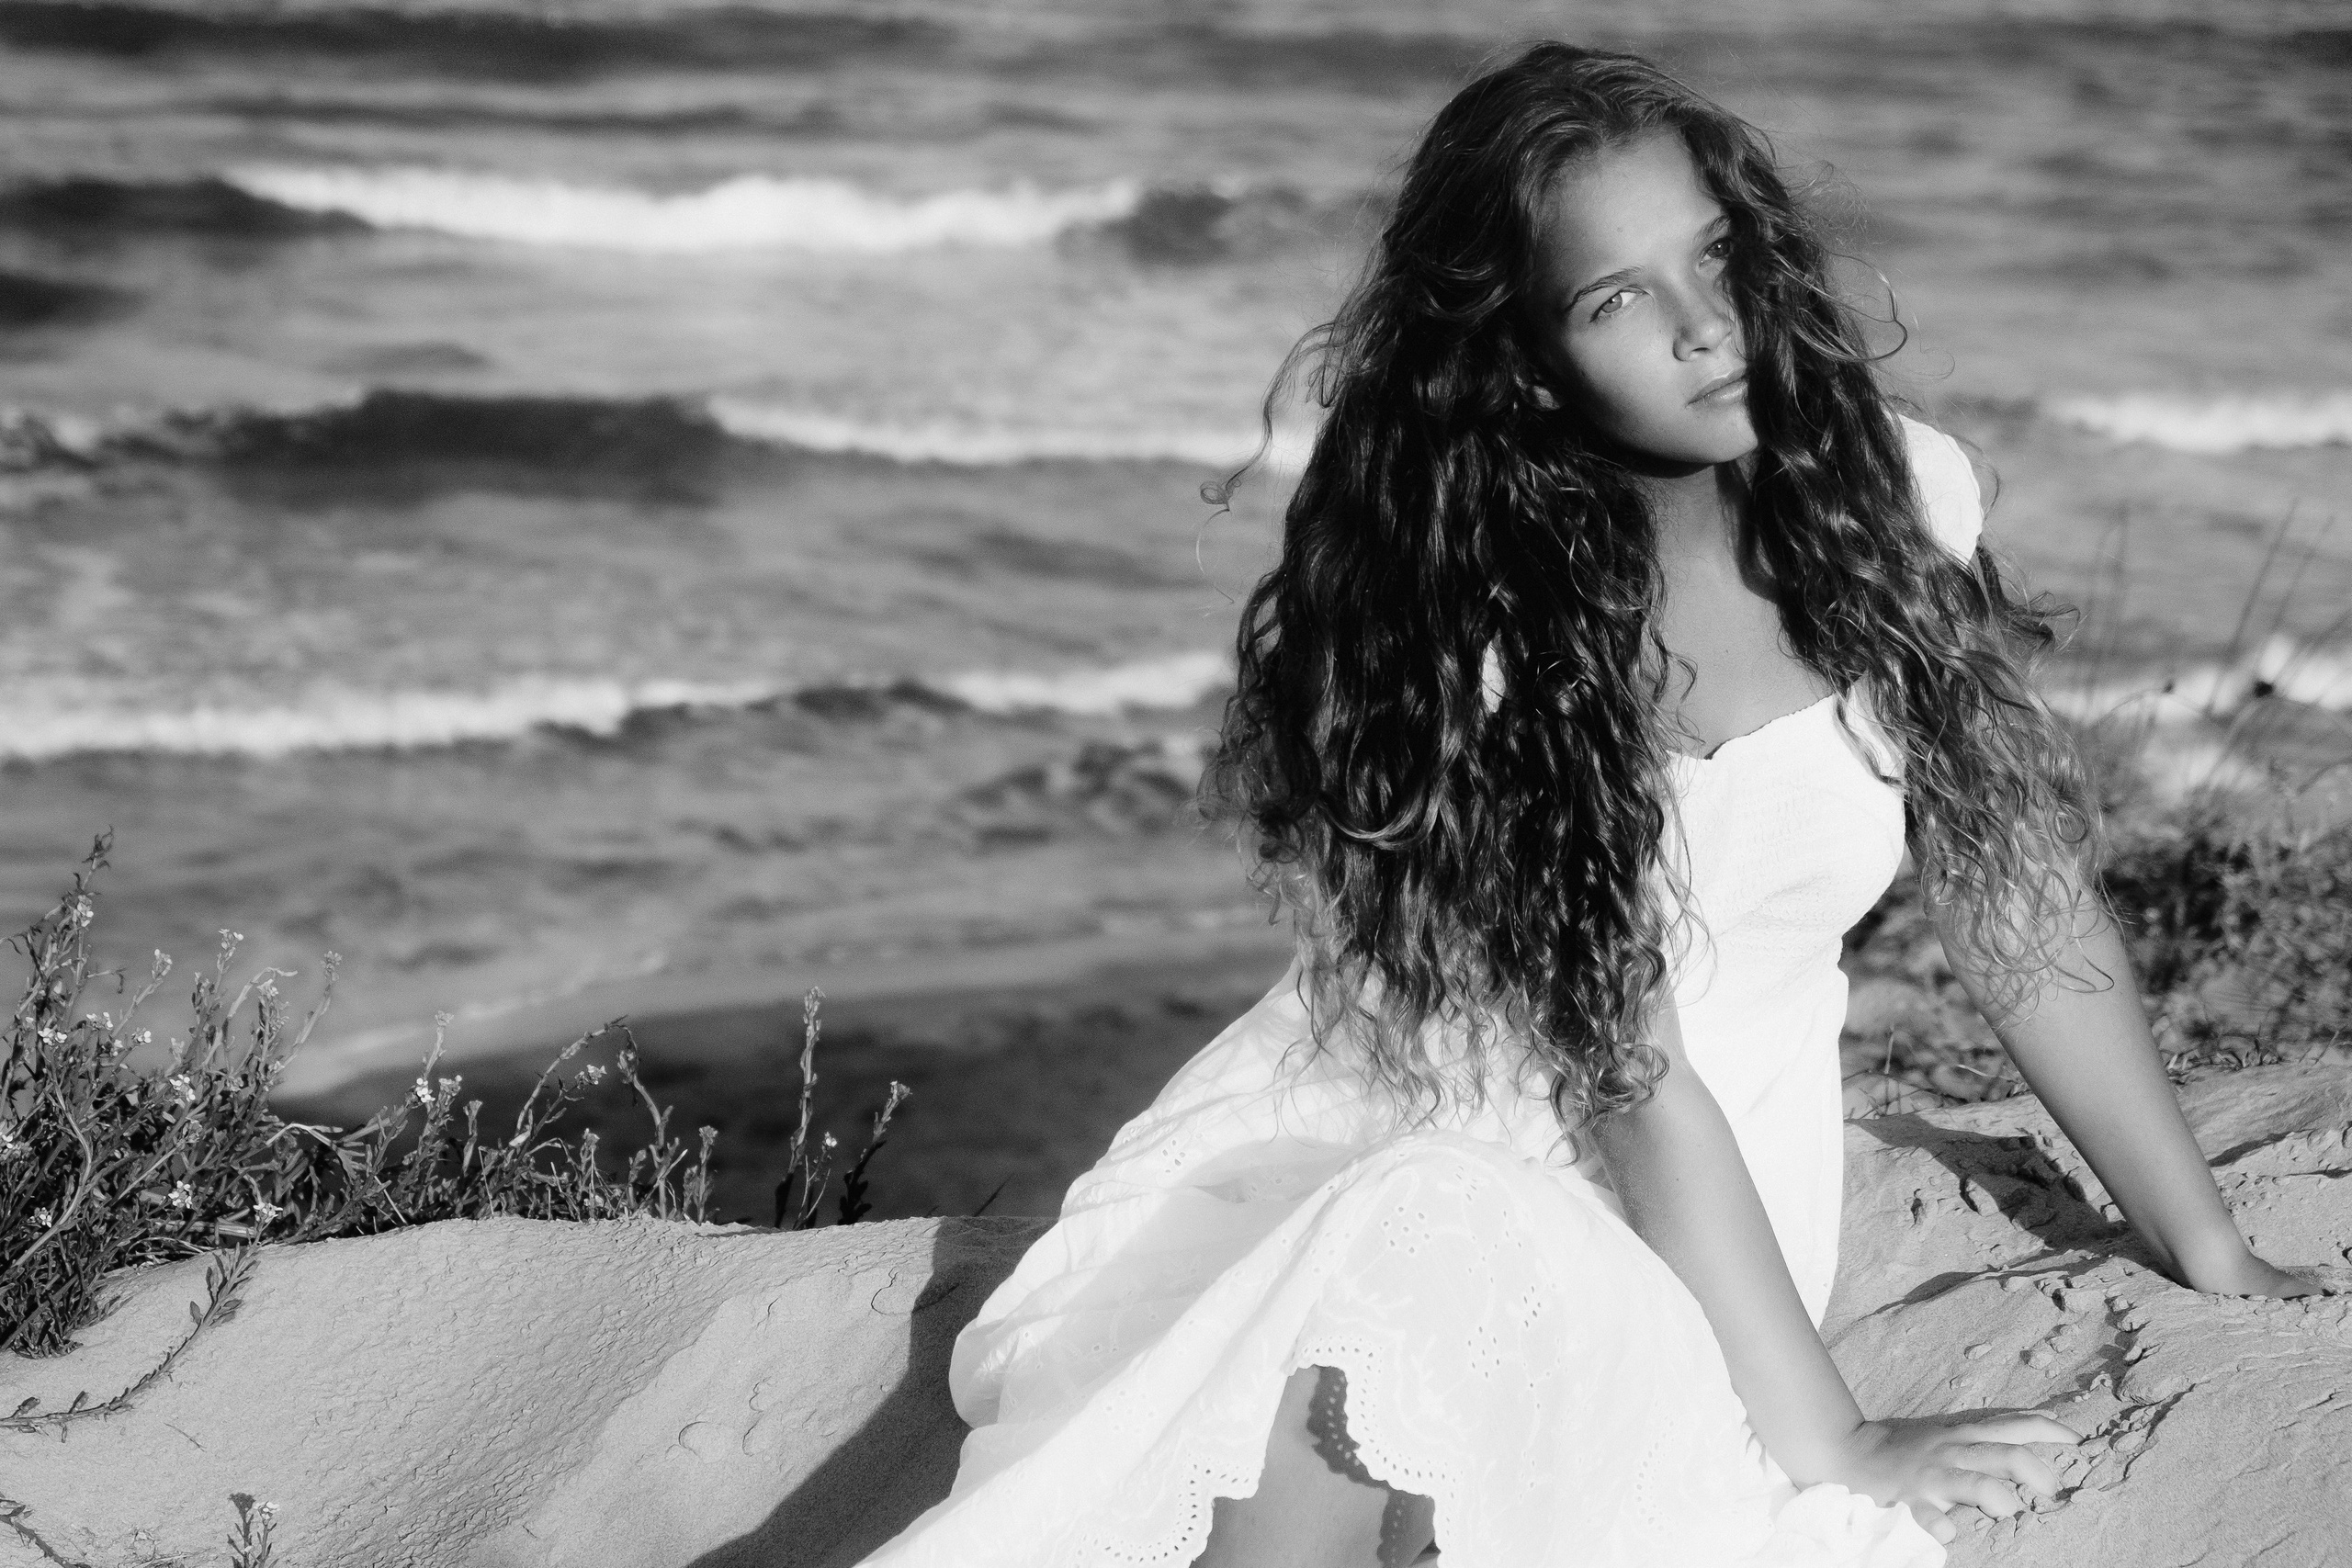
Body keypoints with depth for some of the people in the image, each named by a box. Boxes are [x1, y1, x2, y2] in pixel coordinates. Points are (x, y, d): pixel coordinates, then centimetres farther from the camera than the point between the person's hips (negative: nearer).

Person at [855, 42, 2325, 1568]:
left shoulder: (1889, 497, -1)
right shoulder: (1468, 601, -10)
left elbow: (2022, 893, 8)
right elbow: (1621, 1060, -15)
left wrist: (2212, 1253, 8)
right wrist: (1830, 1443, -20)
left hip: (1679, 1234, 2)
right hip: (1370, 1136, -1)